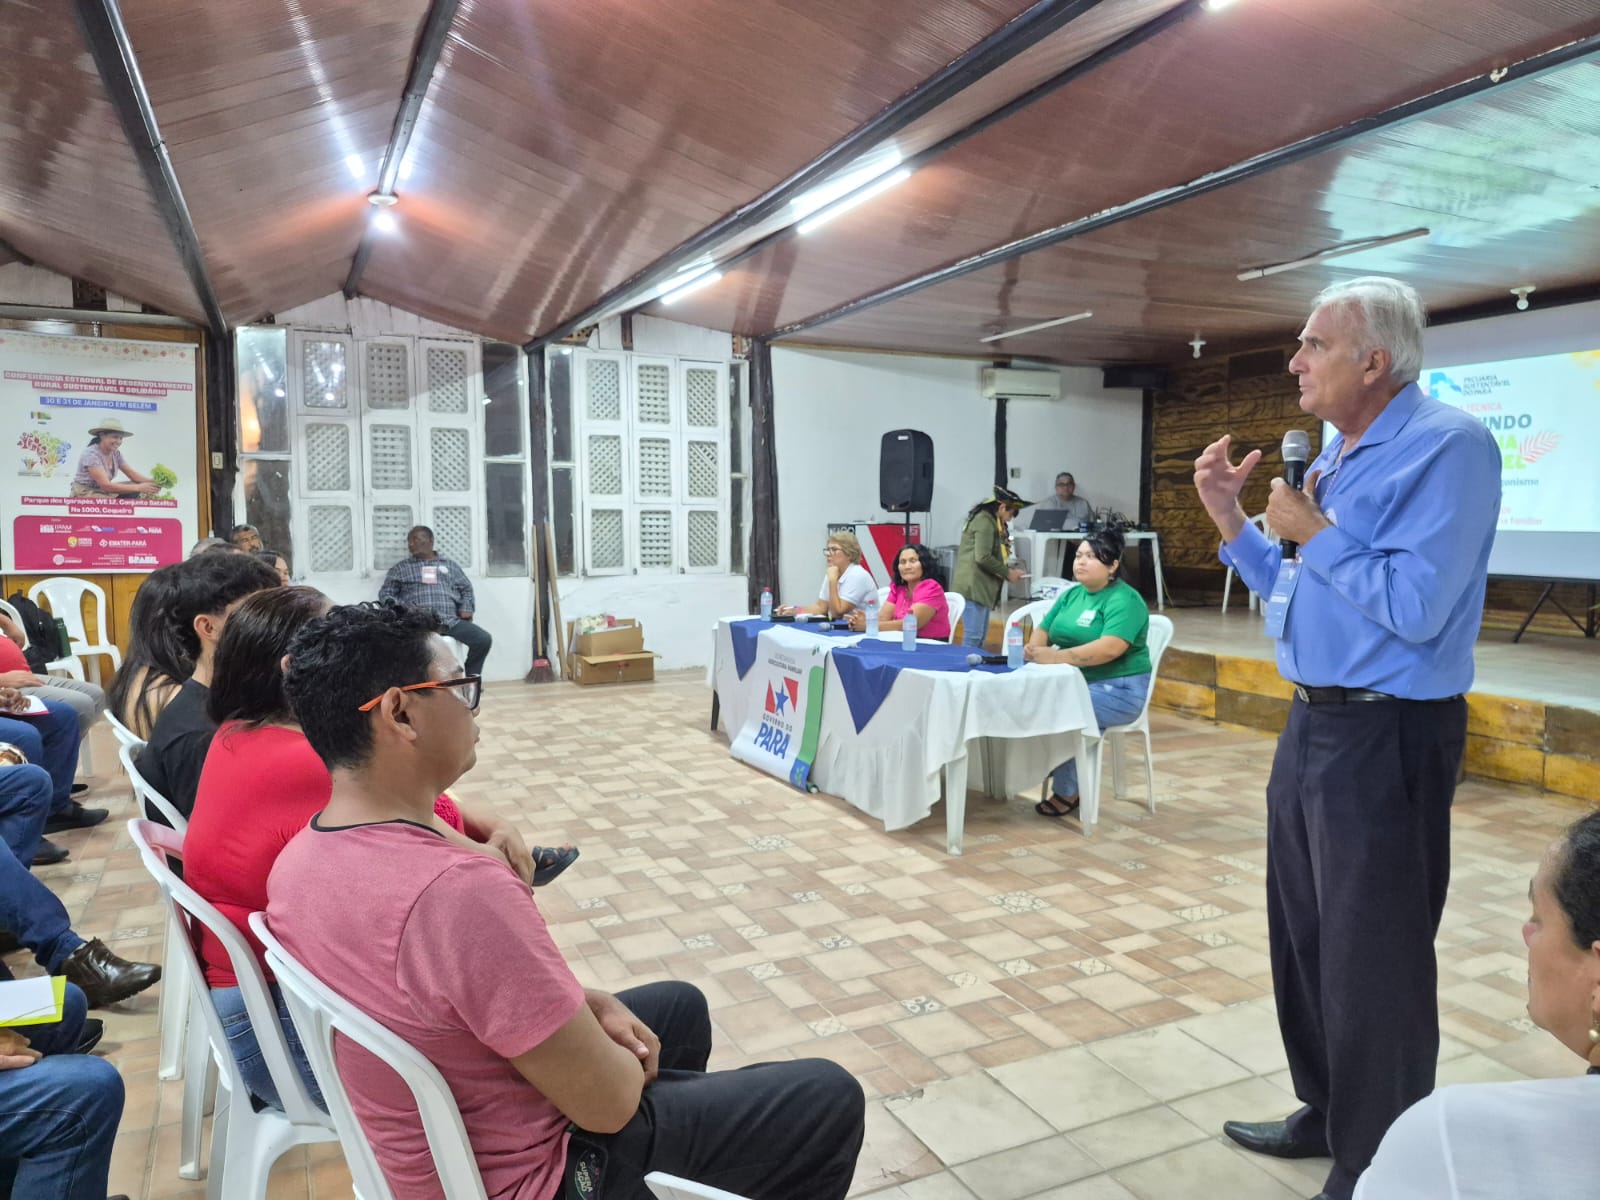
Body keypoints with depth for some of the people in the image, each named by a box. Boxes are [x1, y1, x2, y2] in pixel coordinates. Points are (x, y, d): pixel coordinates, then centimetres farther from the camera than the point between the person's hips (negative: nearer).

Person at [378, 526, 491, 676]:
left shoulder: (450, 565, 24)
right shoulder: (401, 568, 20)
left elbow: (466, 589, 23)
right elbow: (385, 593, 15)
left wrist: (466, 608, 3)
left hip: (451, 621, 2)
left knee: (483, 639, -21)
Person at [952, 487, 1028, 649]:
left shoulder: (991, 521, 19)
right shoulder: (985, 521, -12)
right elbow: (983, 558, -19)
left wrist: (1009, 570, 6)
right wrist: (1007, 573, -8)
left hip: (980, 587, 11)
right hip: (973, 587, -11)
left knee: (980, 637, 13)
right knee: (973, 637, -10)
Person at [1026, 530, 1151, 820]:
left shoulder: (1124, 600, -12)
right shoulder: (1071, 595, 13)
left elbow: (1109, 649, -27)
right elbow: (1043, 630, 9)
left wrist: (1055, 657, -34)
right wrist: (1034, 648, -15)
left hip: (1118, 688, -7)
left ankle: (1067, 792, -11)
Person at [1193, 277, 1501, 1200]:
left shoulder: (1446, 447, -15)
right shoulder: (1337, 454, 12)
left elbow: (1416, 607, -25)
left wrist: (1314, 534, -15)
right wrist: (1232, 518, 5)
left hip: (1386, 736, -9)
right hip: (1312, 721, 9)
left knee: (1373, 959, 4)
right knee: (1304, 934, 19)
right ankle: (1328, 1113, 38)